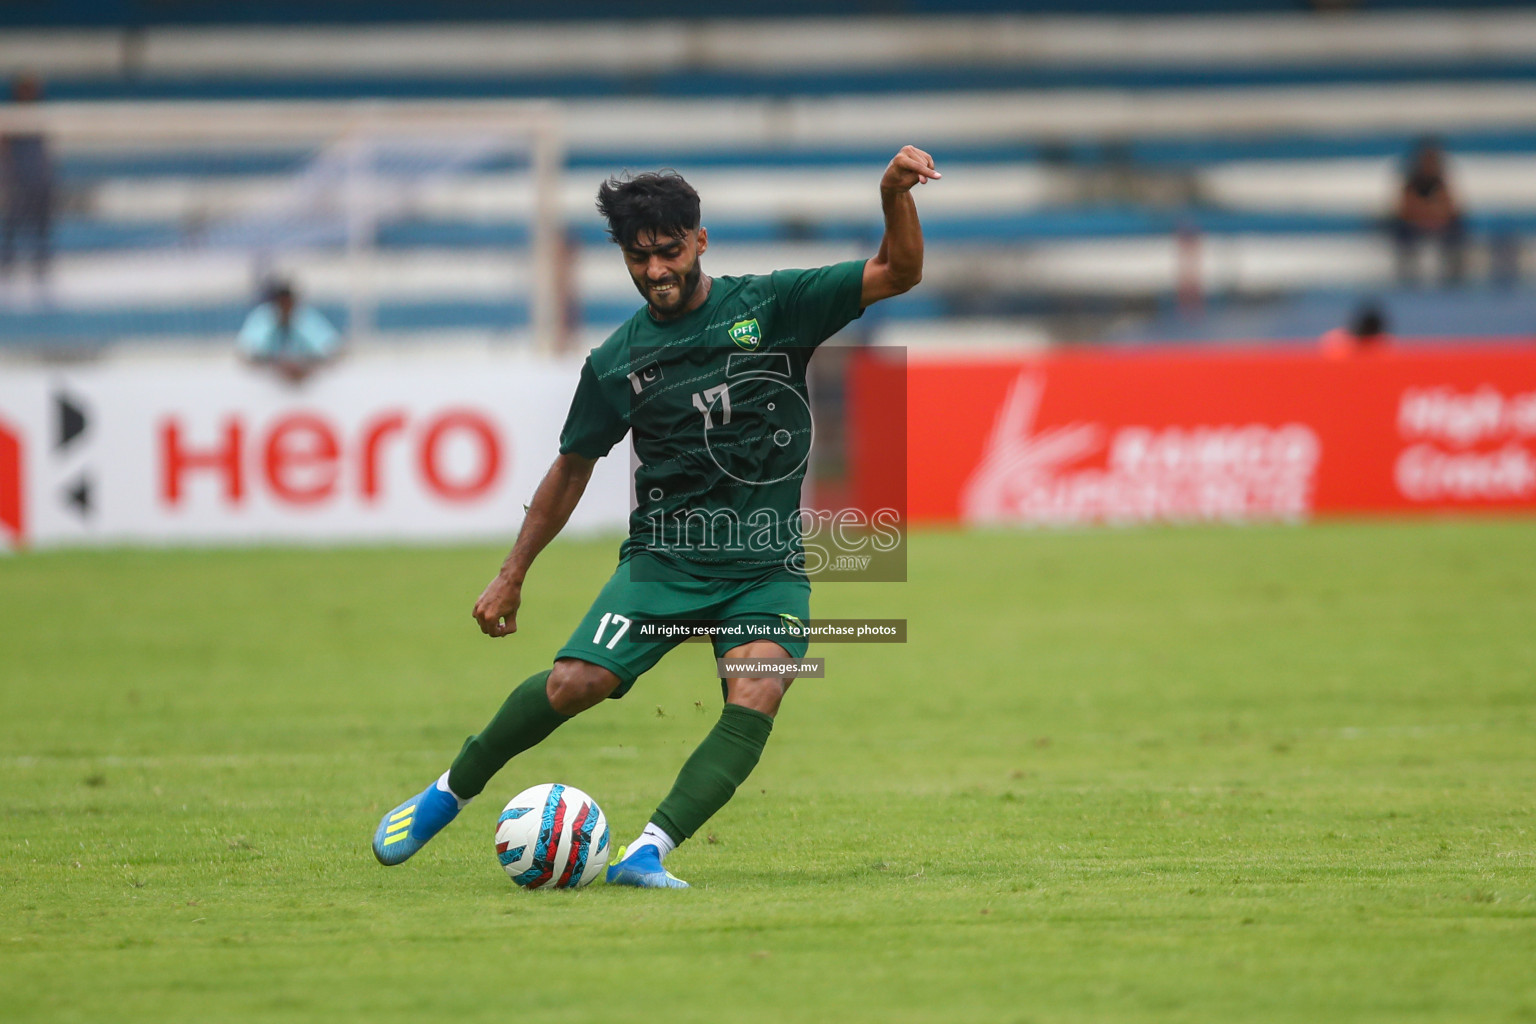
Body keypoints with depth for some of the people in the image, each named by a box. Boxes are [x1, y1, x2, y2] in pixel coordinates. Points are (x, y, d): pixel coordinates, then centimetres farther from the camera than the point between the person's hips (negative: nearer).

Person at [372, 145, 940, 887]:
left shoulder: (769, 307, 0)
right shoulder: (618, 362, 4)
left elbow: (897, 274, -4)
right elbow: (572, 468, 17)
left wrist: (895, 195, -24)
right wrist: (512, 574, 18)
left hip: (768, 568, 0)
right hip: (664, 557, 0)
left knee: (754, 704, -25)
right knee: (575, 682, -16)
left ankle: (648, 852, -26)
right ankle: (447, 795, 6)